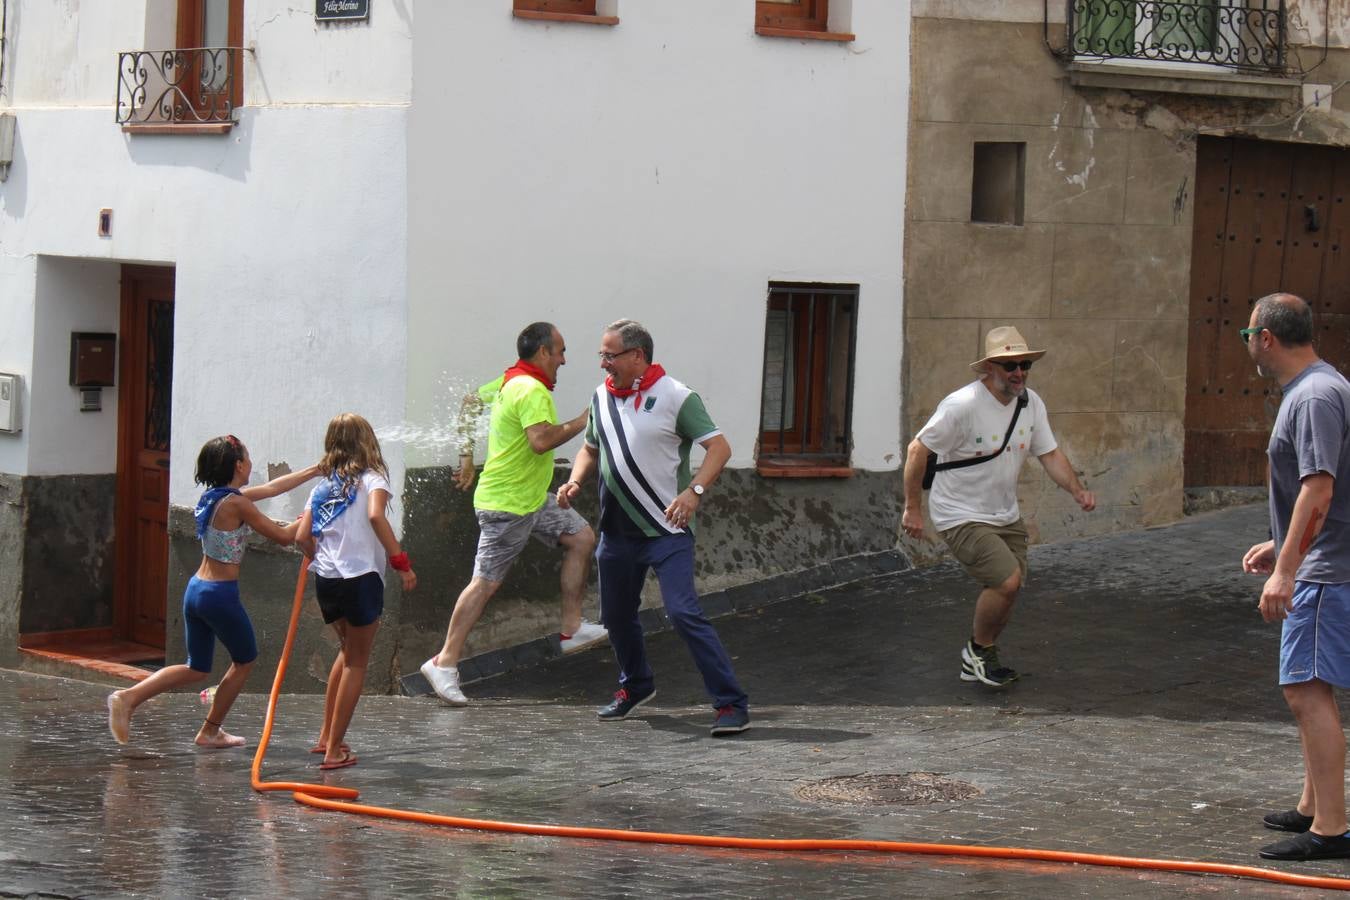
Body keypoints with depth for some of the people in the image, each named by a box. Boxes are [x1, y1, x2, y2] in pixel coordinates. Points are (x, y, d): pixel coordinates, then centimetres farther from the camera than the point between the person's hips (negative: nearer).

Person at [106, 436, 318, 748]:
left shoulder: (214, 497, 10)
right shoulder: (236, 503, -16)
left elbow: (273, 487, 20)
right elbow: (283, 536, -13)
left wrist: (316, 470, 26)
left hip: (196, 590, 8)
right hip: (221, 594, -8)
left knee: (198, 669, 17)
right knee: (245, 660, 16)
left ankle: (129, 698, 0)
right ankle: (211, 731, 21)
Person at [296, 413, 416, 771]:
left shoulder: (322, 486, 13)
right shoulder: (371, 478, -1)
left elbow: (303, 536, 5)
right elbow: (376, 515, -21)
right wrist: (400, 561, -20)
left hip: (325, 580, 6)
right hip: (361, 578, -5)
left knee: (348, 651, 27)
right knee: (357, 662, 7)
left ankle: (327, 736, 29)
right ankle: (334, 750, 6)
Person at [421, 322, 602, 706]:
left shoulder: (509, 382, 10)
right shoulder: (532, 391, -20)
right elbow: (541, 440, -34)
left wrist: (467, 457, 26)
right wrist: (582, 422, -21)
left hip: (532, 499, 10)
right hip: (507, 505, -10)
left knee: (581, 537, 10)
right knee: (486, 582, -6)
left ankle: (571, 628, 14)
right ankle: (445, 662, -1)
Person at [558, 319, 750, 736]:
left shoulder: (675, 397, -10)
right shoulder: (602, 397, 9)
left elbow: (719, 447, -13)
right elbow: (591, 448, 23)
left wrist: (694, 491, -28)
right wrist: (574, 482, 3)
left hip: (666, 531, -7)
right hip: (617, 530, 7)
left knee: (684, 613, -18)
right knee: (616, 615, 17)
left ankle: (731, 704, -15)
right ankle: (636, 686, 42)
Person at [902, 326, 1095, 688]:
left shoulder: (1031, 403, 0)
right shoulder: (962, 405, -22)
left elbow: (1050, 454, 7)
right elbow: (917, 450, -16)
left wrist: (1076, 490, -11)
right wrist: (913, 508, -15)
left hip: (1006, 516, 8)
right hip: (961, 517, -8)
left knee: (1006, 590, 11)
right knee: (1007, 580, -21)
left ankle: (976, 663, 33)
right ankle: (979, 649, 4)